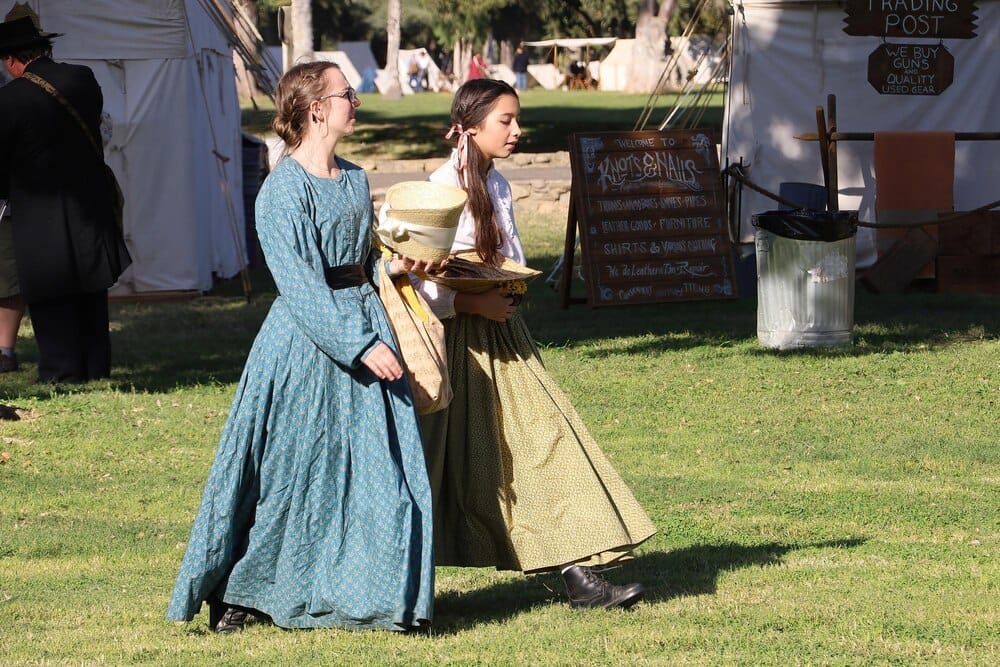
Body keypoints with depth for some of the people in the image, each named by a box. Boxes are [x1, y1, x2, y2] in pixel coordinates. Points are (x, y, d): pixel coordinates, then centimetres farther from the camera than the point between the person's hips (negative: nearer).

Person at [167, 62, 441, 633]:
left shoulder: (355, 181, 11)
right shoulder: (284, 190, -13)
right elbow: (301, 287, -19)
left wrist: (392, 267, 3)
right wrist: (359, 345, -23)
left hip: (366, 325, 7)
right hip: (308, 343, -7)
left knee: (381, 471, 2)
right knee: (290, 474, 1)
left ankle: (372, 593, 11)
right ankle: (235, 593, 15)